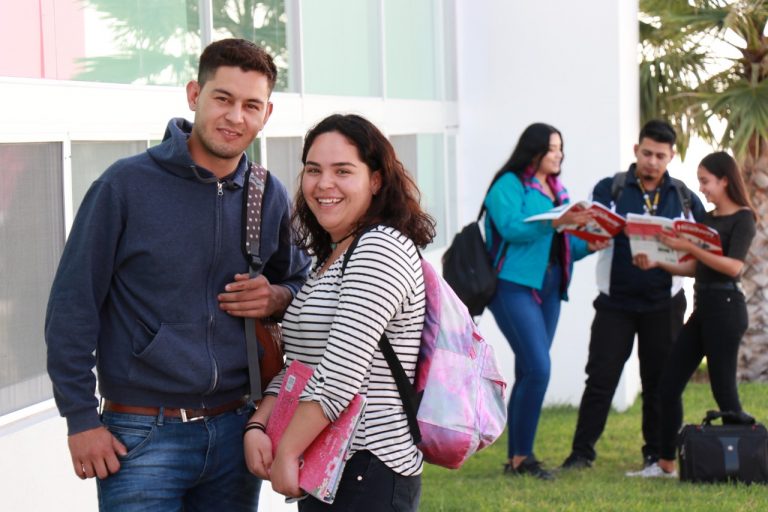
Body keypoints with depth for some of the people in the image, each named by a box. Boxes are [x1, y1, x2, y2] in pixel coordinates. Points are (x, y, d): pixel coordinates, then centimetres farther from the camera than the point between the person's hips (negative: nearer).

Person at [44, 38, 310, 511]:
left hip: (235, 430, 4)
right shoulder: (127, 184, -7)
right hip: (143, 434, -4)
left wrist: (277, 298, -2)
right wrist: (81, 418, -9)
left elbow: (301, 281, 22)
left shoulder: (270, 198, 6)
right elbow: (73, 305, -6)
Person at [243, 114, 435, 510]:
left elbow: (339, 375, -20)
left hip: (367, 476, -9)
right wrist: (257, 427, -2)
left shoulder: (382, 250, -13)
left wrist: (286, 453, -15)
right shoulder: (330, 259, 16)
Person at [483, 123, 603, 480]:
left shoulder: (557, 190, 19)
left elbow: (566, 246, 19)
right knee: (538, 370, -16)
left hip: (548, 289, 8)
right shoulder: (508, 185, -5)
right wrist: (555, 222, -28)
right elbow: (511, 226, -20)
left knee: (528, 373, 8)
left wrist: (587, 245, 0)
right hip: (515, 286, -8)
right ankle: (522, 457, -8)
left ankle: (515, 458, 12)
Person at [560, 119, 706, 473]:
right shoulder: (609, 189, 2)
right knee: (601, 377, -2)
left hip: (663, 305, 2)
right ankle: (582, 452, 4)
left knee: (659, 381, 7)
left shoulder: (684, 198, 8)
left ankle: (656, 453, 17)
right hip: (615, 302, -1)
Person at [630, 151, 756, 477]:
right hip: (702, 306, 8)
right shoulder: (709, 219, 15)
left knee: (723, 390, -5)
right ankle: (666, 464, 10)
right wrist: (657, 263, 5)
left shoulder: (742, 218, -7)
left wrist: (690, 248, -23)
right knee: (669, 383, 5)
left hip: (725, 307, -8)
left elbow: (733, 266, -20)